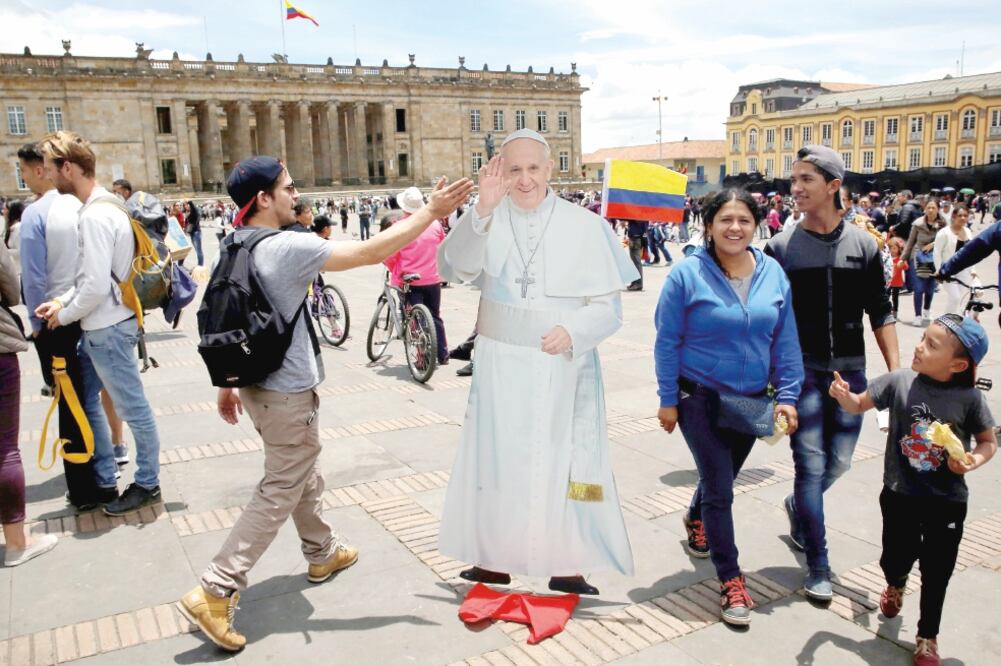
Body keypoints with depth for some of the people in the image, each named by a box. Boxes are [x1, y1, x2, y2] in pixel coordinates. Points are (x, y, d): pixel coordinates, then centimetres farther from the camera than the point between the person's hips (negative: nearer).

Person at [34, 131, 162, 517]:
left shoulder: (95, 216, -21)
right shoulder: (102, 207, 10)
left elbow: (97, 286, -24)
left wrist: (64, 316, -9)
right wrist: (62, 301, 7)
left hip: (108, 329, -10)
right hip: (101, 326, 10)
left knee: (133, 409, 3)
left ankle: (147, 484, 17)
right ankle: (101, 479, 32)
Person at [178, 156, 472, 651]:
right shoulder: (287, 247, -22)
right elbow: (370, 252, -24)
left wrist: (227, 385, 20)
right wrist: (432, 211, -17)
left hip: (258, 385, 10)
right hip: (287, 393, -9)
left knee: (304, 476, 24)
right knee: (279, 494, 0)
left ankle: (322, 554, 42)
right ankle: (214, 594, 1)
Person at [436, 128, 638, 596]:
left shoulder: (585, 226, -5)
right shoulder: (487, 221, -3)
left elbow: (608, 307, -4)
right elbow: (453, 268, -22)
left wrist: (573, 331, -23)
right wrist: (482, 209, -35)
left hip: (564, 370, -1)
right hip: (500, 368, 2)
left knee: (564, 464, 6)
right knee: (497, 459, 12)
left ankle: (566, 567, 22)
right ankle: (494, 559, 29)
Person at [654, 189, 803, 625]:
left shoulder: (774, 274, -3)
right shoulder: (688, 274, -15)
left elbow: (785, 341, 2)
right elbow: (667, 342, -10)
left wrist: (787, 395, -2)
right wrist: (668, 400, -9)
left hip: (750, 400, 5)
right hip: (700, 397, -4)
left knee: (721, 475, 22)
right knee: (720, 489, -4)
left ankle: (696, 519, 54)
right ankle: (730, 580, 13)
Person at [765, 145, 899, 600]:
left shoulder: (863, 245, 3)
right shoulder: (782, 247, -3)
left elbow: (880, 314, 6)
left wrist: (896, 373, -1)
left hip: (850, 371, 3)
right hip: (801, 371, -2)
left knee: (838, 462, 10)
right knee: (811, 465, -3)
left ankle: (797, 507, 42)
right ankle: (818, 567, 11)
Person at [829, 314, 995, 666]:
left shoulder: (969, 398, -12)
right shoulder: (899, 382, -11)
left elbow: (989, 441, 1)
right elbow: (859, 404, 1)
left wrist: (974, 460, -19)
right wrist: (843, 395, -21)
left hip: (947, 501, -1)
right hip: (900, 494, 1)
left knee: (936, 573, 9)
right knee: (896, 558, 14)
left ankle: (927, 638, 32)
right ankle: (895, 586, 53)